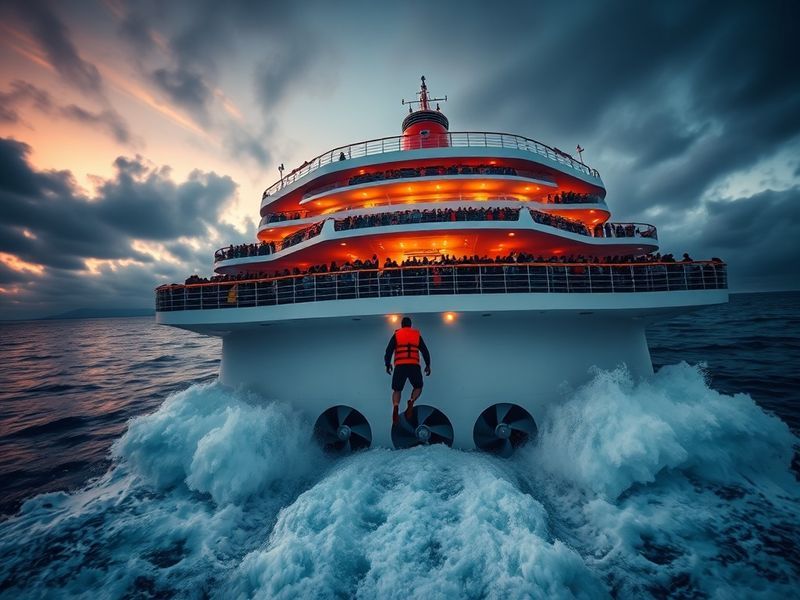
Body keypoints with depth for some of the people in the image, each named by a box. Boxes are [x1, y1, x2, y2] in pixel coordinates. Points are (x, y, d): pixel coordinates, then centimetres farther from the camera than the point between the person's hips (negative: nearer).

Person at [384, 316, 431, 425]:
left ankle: (395, 407, -17)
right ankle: (411, 401, -9)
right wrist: (428, 365, 24)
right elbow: (425, 351, 14)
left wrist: (388, 364, 15)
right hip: (414, 365, 1)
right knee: (418, 387, 21)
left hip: (400, 366, 0)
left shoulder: (396, 334, 10)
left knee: (397, 390, 12)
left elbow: (389, 350, 4)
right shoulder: (417, 334, 15)